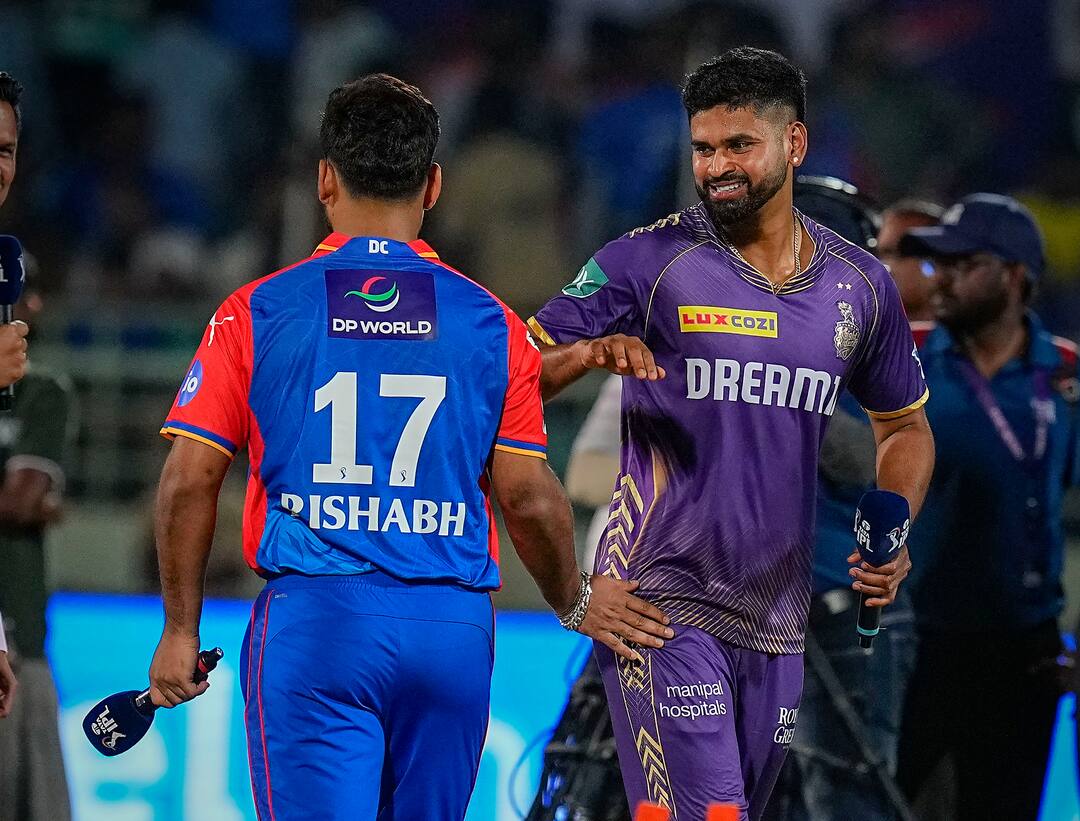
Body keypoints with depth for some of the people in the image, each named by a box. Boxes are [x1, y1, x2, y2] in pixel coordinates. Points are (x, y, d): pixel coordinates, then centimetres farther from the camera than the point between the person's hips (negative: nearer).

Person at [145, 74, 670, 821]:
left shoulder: (257, 314, 2)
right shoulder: (490, 323, 4)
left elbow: (189, 485, 1)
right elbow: (529, 499, 3)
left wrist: (181, 630, 11)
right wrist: (576, 603, 22)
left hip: (313, 619, -2)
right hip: (453, 624, 2)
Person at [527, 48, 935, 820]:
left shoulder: (860, 285, 8)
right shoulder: (648, 262, -5)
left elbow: (906, 427, 22)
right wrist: (589, 355, -26)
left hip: (777, 616, 5)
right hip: (662, 601, -5)